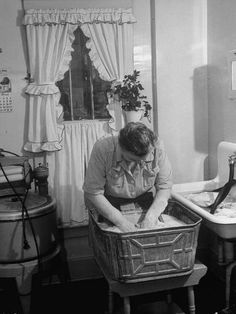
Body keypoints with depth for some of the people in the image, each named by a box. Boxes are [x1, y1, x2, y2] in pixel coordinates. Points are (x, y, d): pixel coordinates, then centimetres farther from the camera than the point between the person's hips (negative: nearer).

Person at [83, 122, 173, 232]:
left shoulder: (157, 147, -21)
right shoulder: (102, 149, -27)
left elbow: (164, 186, -12)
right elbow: (93, 193, -22)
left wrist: (151, 217, -24)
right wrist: (120, 221, -27)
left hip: (146, 200, 2)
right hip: (109, 202, -1)